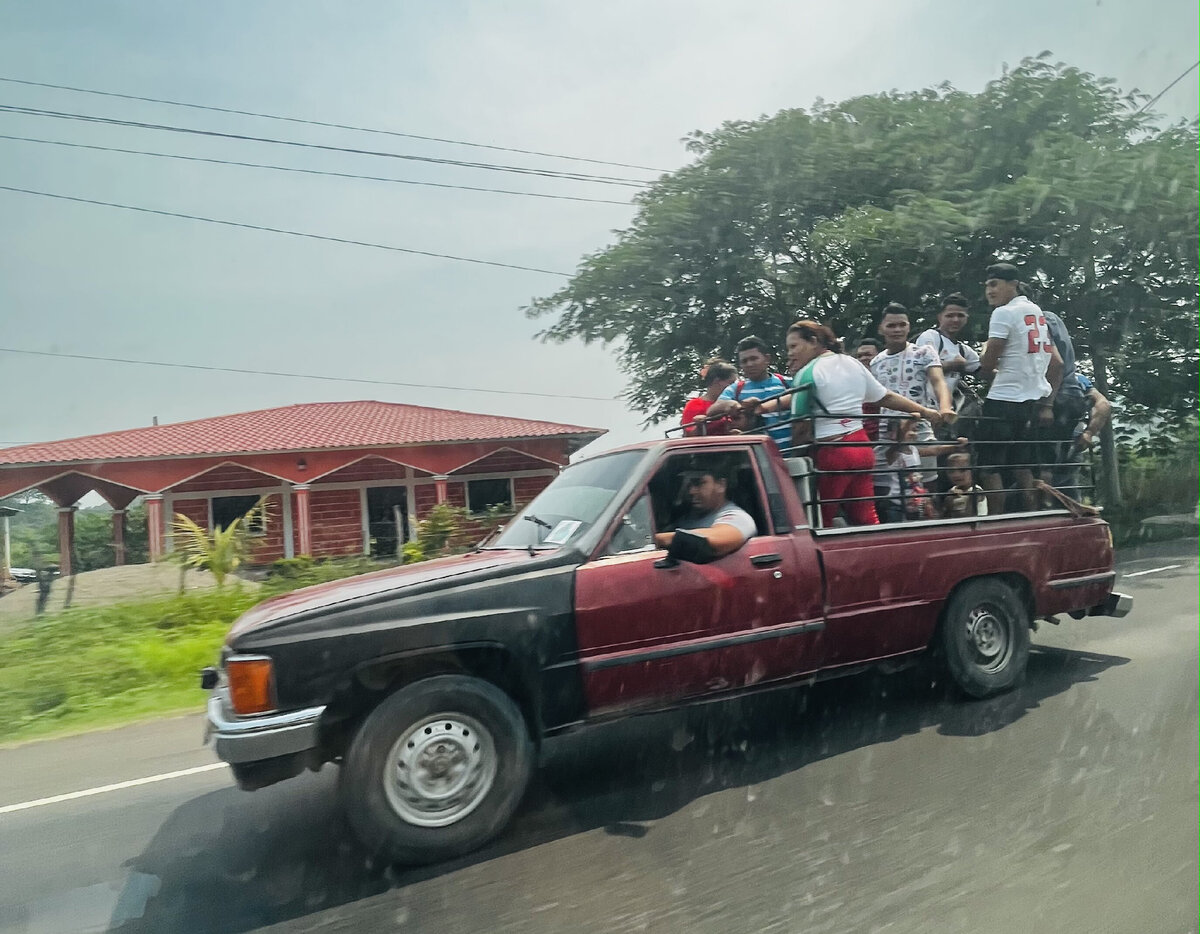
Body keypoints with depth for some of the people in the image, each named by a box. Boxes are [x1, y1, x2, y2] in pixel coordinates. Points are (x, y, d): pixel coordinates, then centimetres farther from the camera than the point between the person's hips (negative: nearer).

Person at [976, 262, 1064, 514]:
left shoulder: (1004, 313, -9)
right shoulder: (1038, 313, 17)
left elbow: (987, 363, -11)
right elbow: (1057, 363, 16)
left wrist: (986, 369, 12)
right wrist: (1047, 403, 17)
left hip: (1004, 401, -9)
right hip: (1032, 401, 9)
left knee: (989, 469, -2)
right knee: (1023, 470, 13)